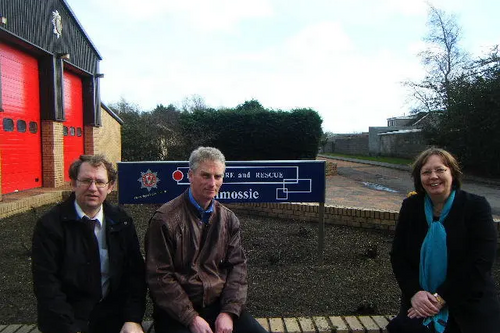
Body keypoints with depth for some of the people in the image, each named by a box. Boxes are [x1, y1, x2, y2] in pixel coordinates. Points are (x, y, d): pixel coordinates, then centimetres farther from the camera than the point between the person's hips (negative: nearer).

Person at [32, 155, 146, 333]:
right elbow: (46, 284, -9)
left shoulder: (121, 221, 2)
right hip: (69, 318, -2)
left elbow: (135, 272, 1)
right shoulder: (49, 225, -7)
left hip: (114, 314, 3)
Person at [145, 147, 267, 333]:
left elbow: (237, 266, 4)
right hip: (176, 312, -3)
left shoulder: (229, 219, 5)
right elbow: (159, 276, -10)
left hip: (219, 304, 4)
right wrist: (191, 318, -14)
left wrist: (229, 311, -9)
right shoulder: (166, 219, -10)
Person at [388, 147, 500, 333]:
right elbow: (398, 255, 2)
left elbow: (479, 264, -12)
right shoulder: (410, 207, 3)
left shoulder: (476, 206, -5)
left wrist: (441, 297, -17)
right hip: (420, 302, 2)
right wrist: (415, 293, -14)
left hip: (469, 303, -1)